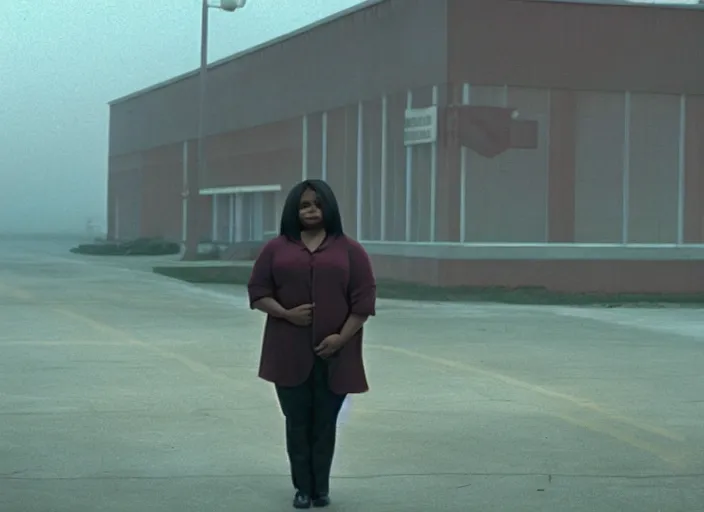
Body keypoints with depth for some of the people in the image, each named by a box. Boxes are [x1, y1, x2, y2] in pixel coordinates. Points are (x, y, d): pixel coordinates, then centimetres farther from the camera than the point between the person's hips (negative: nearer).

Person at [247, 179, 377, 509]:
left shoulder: (349, 250, 3)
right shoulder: (276, 248, 6)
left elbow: (364, 298, -1)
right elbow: (258, 292, 5)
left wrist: (342, 336, -11)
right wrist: (285, 313, -12)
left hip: (333, 352, -1)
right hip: (290, 352, 1)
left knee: (325, 422, 4)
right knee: (297, 421, 4)